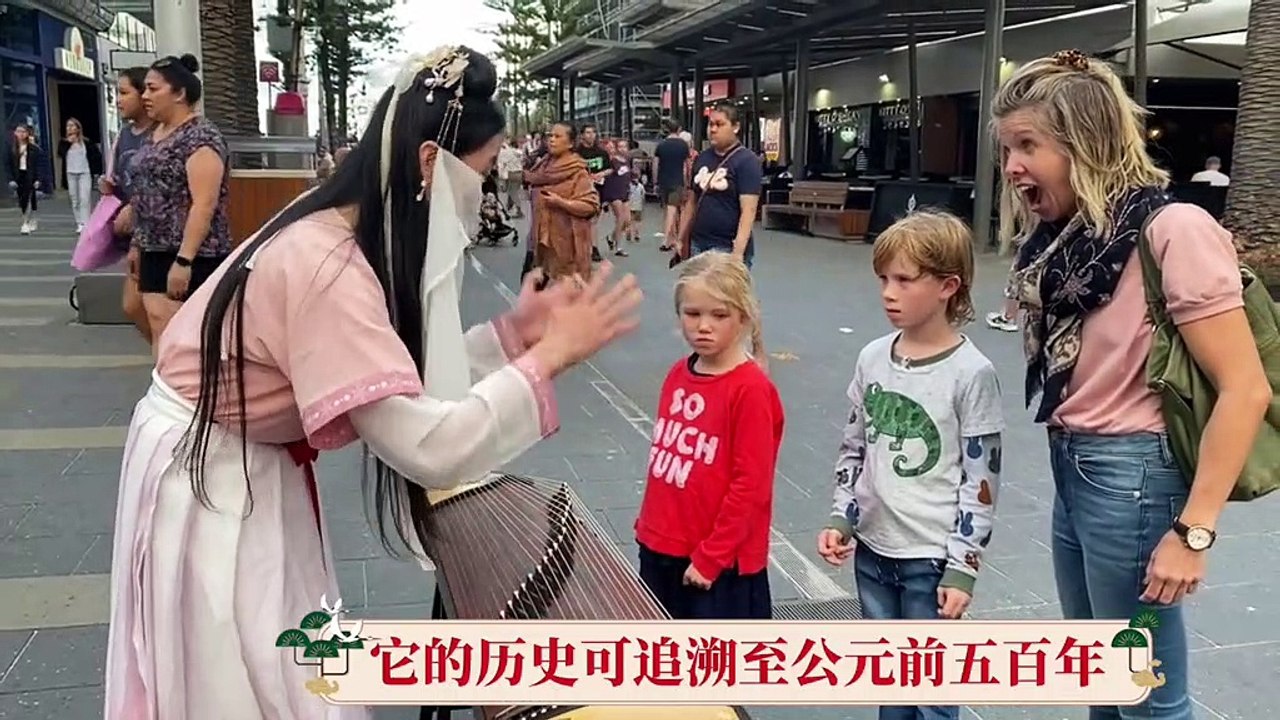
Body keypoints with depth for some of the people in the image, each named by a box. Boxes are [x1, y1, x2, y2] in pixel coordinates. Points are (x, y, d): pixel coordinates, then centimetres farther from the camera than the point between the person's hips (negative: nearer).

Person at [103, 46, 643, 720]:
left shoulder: (337, 233, -3)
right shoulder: (327, 265, -32)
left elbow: (400, 372, 1)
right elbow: (426, 448, -35)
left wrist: (509, 334, -4)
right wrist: (548, 358, -27)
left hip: (247, 469, 9)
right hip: (207, 479, -9)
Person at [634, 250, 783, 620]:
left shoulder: (751, 389, -19)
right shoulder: (678, 374, 4)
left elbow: (750, 484, -19)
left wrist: (710, 556, -16)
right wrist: (648, 525, 13)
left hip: (722, 562, -7)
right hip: (661, 548, 7)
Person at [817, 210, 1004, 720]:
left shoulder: (971, 373, -15)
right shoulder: (872, 359, 1)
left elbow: (981, 481, -12)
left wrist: (962, 567, -13)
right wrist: (840, 520, 2)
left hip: (932, 560, -5)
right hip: (873, 550, 5)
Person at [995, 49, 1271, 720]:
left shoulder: (1171, 230, -16)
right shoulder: (1062, 237, 8)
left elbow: (1245, 389, -19)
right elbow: (1067, 369, 9)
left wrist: (1193, 531, -20)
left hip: (1130, 475, -8)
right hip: (1071, 470, 8)